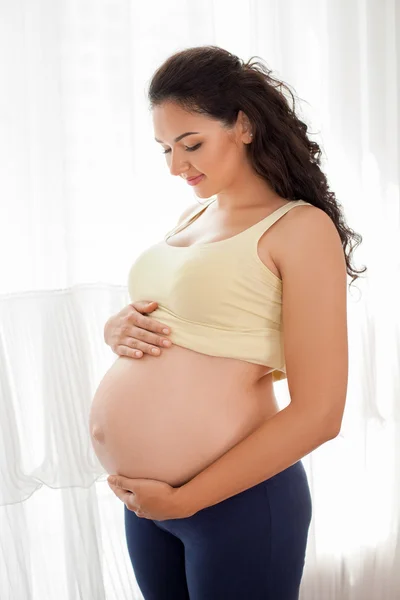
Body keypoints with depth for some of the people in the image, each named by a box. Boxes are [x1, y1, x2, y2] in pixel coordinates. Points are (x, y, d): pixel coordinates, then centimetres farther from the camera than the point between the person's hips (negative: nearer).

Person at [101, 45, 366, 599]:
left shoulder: (300, 228, -11)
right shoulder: (191, 218, 10)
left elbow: (318, 415, -16)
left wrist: (185, 498, -13)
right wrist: (117, 329, -3)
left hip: (236, 501, -7)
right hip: (144, 495, 7)